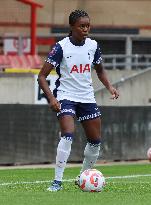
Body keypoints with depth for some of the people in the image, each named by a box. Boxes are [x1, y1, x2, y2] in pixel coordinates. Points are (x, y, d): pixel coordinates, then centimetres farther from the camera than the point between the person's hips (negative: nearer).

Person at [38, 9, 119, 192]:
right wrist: (51, 98, -26)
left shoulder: (93, 45, 1)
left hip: (87, 98, 6)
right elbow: (42, 76, -13)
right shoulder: (61, 47, -14)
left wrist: (110, 87, 1)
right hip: (66, 96, -6)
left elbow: (100, 70, 19)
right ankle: (57, 181, -21)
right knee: (68, 135, -25)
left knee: (95, 141, 8)